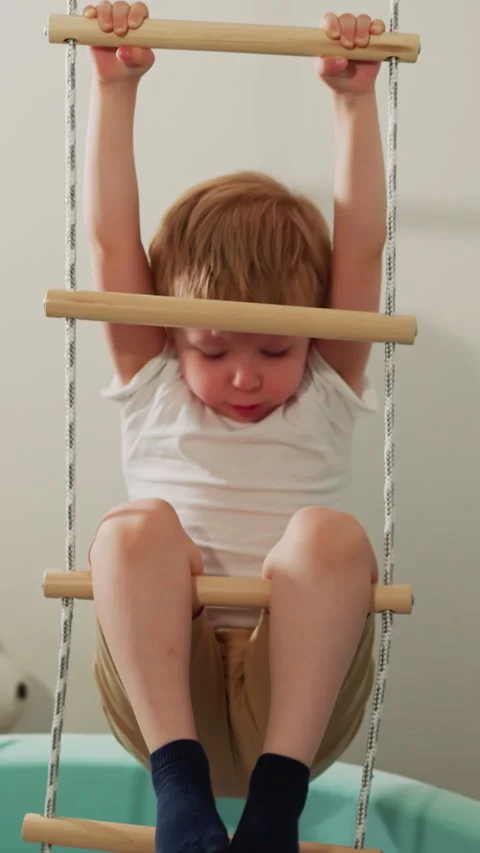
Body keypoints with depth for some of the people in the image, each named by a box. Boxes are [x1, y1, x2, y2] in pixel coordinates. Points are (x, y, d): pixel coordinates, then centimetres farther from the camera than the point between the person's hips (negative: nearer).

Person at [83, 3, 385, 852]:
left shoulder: (327, 394, 15)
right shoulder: (151, 388, 15)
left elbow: (360, 245, 6)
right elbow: (110, 241, 7)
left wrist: (354, 99, 2)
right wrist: (114, 88, 5)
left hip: (294, 697, 0)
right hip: (161, 688, 0)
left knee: (329, 534, -31)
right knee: (134, 526, -30)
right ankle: (178, 783, -31)